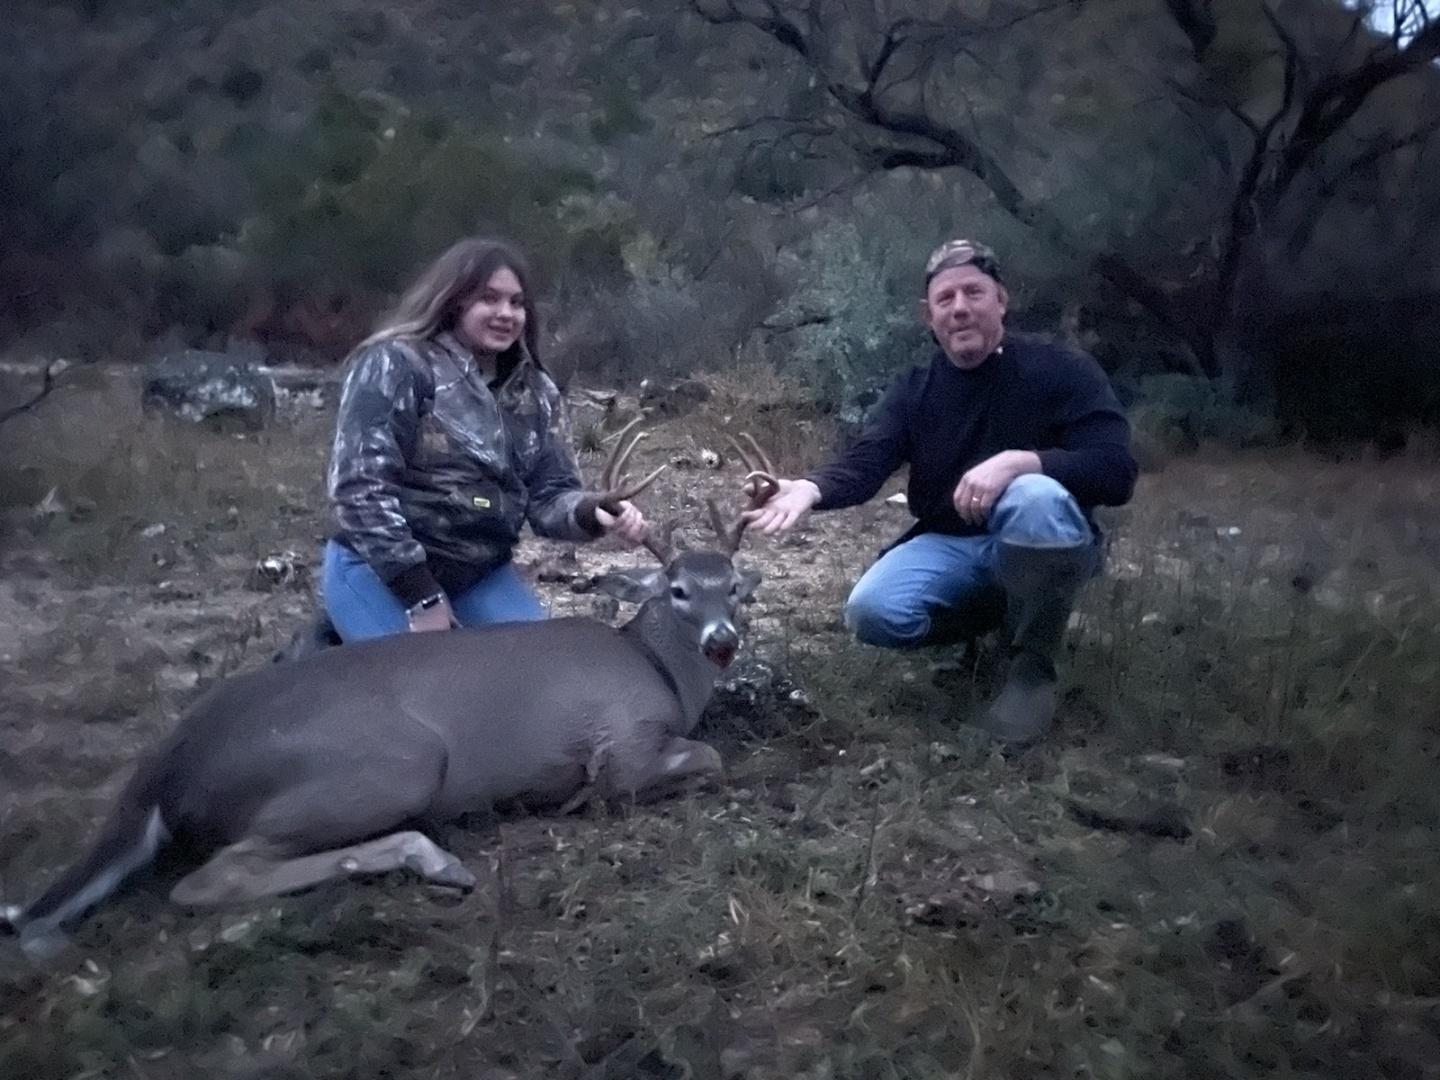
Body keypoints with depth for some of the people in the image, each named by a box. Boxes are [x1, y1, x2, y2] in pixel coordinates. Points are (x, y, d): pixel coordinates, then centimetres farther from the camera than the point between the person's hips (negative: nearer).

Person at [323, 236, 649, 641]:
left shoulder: (534, 392, 7)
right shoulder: (395, 365, -12)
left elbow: (550, 493, 3)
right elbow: (360, 487, -18)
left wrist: (594, 514, -22)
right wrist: (421, 598, -20)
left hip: (481, 576, 6)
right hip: (378, 571, -5)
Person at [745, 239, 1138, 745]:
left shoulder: (1062, 371, -10)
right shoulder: (914, 389, 2)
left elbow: (1115, 471, -20)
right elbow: (864, 461, -13)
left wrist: (1019, 461, -36)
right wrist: (810, 488, -36)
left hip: (1045, 548, -4)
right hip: (948, 546, 4)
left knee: (1035, 496, -38)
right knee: (872, 613, -23)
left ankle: (1032, 669, -19)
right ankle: (991, 615, 8)